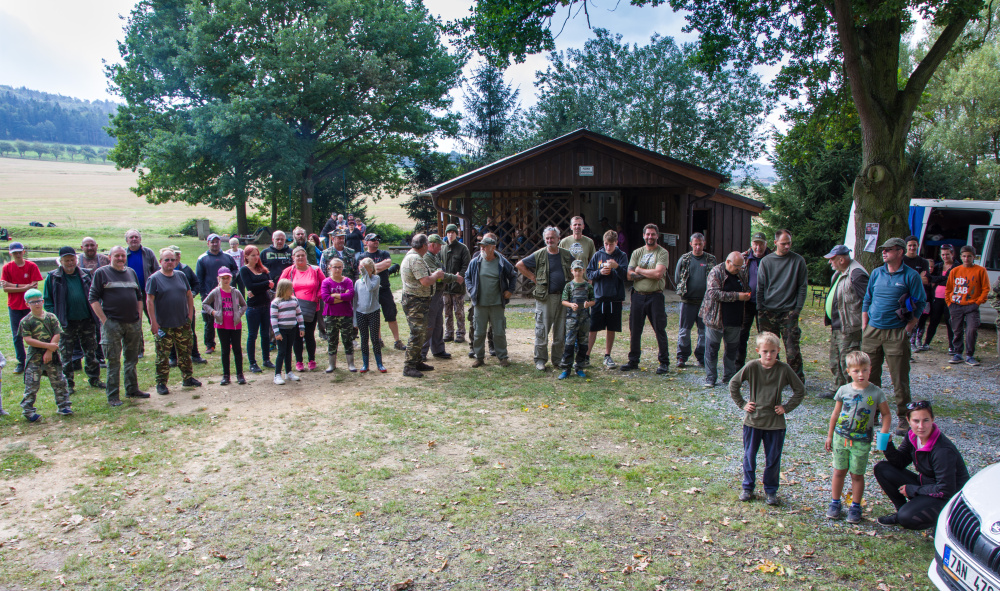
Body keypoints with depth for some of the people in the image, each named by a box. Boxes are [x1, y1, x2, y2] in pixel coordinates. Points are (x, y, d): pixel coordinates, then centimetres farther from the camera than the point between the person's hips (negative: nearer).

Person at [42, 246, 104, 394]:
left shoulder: (86, 275, 7)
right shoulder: (53, 277, -1)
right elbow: (48, 301, 0)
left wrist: (95, 316, 6)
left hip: (87, 321, 2)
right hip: (66, 323, -2)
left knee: (91, 353, 11)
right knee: (66, 356, 4)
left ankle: (94, 379, 23)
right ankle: (68, 384, 15)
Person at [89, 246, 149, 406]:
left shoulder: (131, 272, 14)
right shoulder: (101, 273, -1)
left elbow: (139, 296, 19)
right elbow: (93, 298, -5)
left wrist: (139, 317, 10)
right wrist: (104, 320, -12)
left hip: (133, 323, 5)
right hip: (112, 324, -5)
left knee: (132, 359, 13)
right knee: (113, 361, -2)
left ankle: (132, 389, 25)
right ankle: (112, 396, 4)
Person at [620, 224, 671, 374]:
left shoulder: (663, 253, -2)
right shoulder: (637, 253, 10)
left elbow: (658, 273, -16)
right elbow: (629, 275, 1)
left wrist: (639, 269, -4)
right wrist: (649, 274, -10)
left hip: (655, 296, -4)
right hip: (638, 295, 4)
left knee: (660, 330, 0)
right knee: (634, 330, 8)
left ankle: (664, 362, 10)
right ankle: (633, 361, 20)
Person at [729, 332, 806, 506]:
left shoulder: (784, 369, -8)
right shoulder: (751, 367, -10)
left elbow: (800, 390, 2)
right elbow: (733, 384, 1)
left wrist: (787, 407, -3)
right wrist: (742, 404, -3)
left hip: (775, 423, 0)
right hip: (753, 421, 0)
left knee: (773, 459, 9)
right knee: (749, 456, 11)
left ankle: (771, 491, 26)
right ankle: (748, 487, 28)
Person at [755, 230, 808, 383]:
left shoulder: (798, 260, 3)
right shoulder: (766, 261, 7)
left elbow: (802, 286, 4)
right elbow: (760, 287, 8)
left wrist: (797, 308, -4)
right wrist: (760, 309, 1)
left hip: (789, 312, -2)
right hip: (768, 311, 2)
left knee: (792, 349, -6)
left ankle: (798, 380, 3)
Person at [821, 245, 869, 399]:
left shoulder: (856, 274, -19)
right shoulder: (839, 273, 14)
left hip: (849, 328, -11)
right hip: (837, 326, 11)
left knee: (847, 363, -5)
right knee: (835, 361, 19)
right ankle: (837, 390, 31)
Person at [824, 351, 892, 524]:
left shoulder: (876, 392, -7)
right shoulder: (844, 390, -1)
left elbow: (886, 414, 2)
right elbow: (836, 413, 9)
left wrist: (884, 433, -12)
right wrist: (829, 435, 13)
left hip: (862, 441, -2)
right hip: (841, 438, 2)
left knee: (857, 475, 6)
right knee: (839, 471, 9)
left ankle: (855, 506, 21)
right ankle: (835, 503, 22)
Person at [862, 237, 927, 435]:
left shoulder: (911, 276, -4)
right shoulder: (876, 273, 9)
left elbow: (919, 305, -3)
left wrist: (907, 329, -8)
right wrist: (864, 325, 11)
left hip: (896, 333, -4)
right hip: (872, 331, 5)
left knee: (899, 378, -2)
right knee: (870, 376, 9)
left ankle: (904, 418, 8)